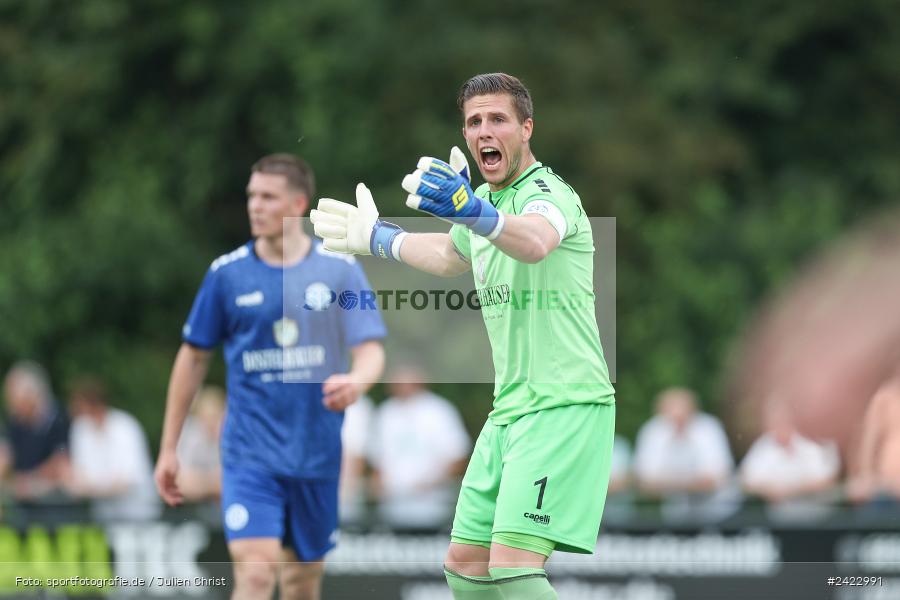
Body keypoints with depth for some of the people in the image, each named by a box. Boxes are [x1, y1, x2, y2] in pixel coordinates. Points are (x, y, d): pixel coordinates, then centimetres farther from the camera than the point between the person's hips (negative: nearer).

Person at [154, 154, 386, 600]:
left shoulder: (339, 271, 1)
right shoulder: (227, 273, 1)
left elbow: (371, 350, -2)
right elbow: (193, 358, 9)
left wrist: (357, 380, -27)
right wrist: (168, 447, 9)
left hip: (317, 455, 2)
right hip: (250, 455, -2)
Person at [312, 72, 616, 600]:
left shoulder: (550, 193, -15)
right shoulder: (488, 202, 13)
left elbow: (535, 242, -41)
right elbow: (449, 256, 38)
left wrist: (472, 211, -59)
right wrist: (377, 237, 45)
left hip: (565, 406, -9)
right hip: (510, 411, 9)